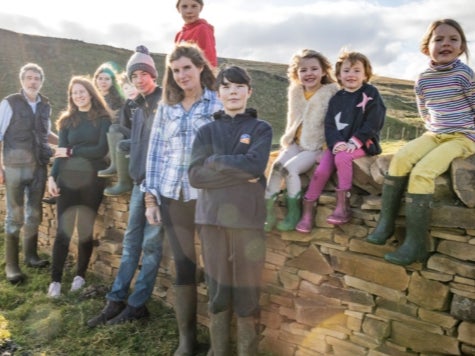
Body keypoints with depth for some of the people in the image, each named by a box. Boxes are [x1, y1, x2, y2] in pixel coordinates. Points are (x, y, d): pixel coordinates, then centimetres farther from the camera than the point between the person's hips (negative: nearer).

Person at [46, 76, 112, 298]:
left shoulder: (103, 119, 3)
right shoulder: (67, 120, 12)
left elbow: (102, 149, -8)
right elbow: (60, 152, 7)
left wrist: (71, 151, -8)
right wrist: (52, 176, -6)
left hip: (92, 179, -2)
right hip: (67, 178, 2)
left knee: (85, 228, 5)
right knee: (63, 229, -2)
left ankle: (80, 275, 18)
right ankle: (55, 280, 4)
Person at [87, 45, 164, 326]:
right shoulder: (140, 106, 17)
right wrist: (136, 174, 14)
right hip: (140, 181, 8)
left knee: (151, 245, 0)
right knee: (131, 243, 11)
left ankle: (137, 305, 10)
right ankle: (116, 300, 18)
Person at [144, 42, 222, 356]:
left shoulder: (219, 103, 0)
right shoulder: (166, 108, 11)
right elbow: (155, 152, 9)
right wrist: (150, 197, 4)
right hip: (172, 195, 3)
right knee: (183, 264, 9)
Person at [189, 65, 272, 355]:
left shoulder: (261, 128, 6)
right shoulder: (207, 131, 10)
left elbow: (255, 164, -13)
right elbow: (195, 175, -4)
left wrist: (215, 162, -6)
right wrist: (240, 174, -10)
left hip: (248, 218, -2)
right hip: (212, 217, 2)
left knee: (247, 291, 4)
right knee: (217, 291, 10)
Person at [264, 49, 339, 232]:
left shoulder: (331, 92, -7)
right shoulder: (295, 92, 12)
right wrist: (287, 139, 14)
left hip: (316, 146, -5)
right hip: (295, 143, 6)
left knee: (289, 168, -23)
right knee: (276, 165, -17)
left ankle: (293, 213, -10)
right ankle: (268, 210, -12)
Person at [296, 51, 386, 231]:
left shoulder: (370, 94, 0)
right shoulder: (336, 98, 11)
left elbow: (374, 122, -9)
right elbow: (329, 124, 4)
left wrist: (355, 141, -20)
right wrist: (336, 142, -15)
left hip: (363, 142, -4)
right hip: (338, 143, 4)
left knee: (342, 158, -34)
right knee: (321, 170, -17)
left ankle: (343, 206, -25)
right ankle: (307, 212, -8)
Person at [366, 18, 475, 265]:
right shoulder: (422, 80, 6)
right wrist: (435, 129, 8)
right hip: (434, 135, 5)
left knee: (422, 171, -28)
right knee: (400, 158, -23)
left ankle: (416, 243, -25)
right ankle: (386, 222, -16)